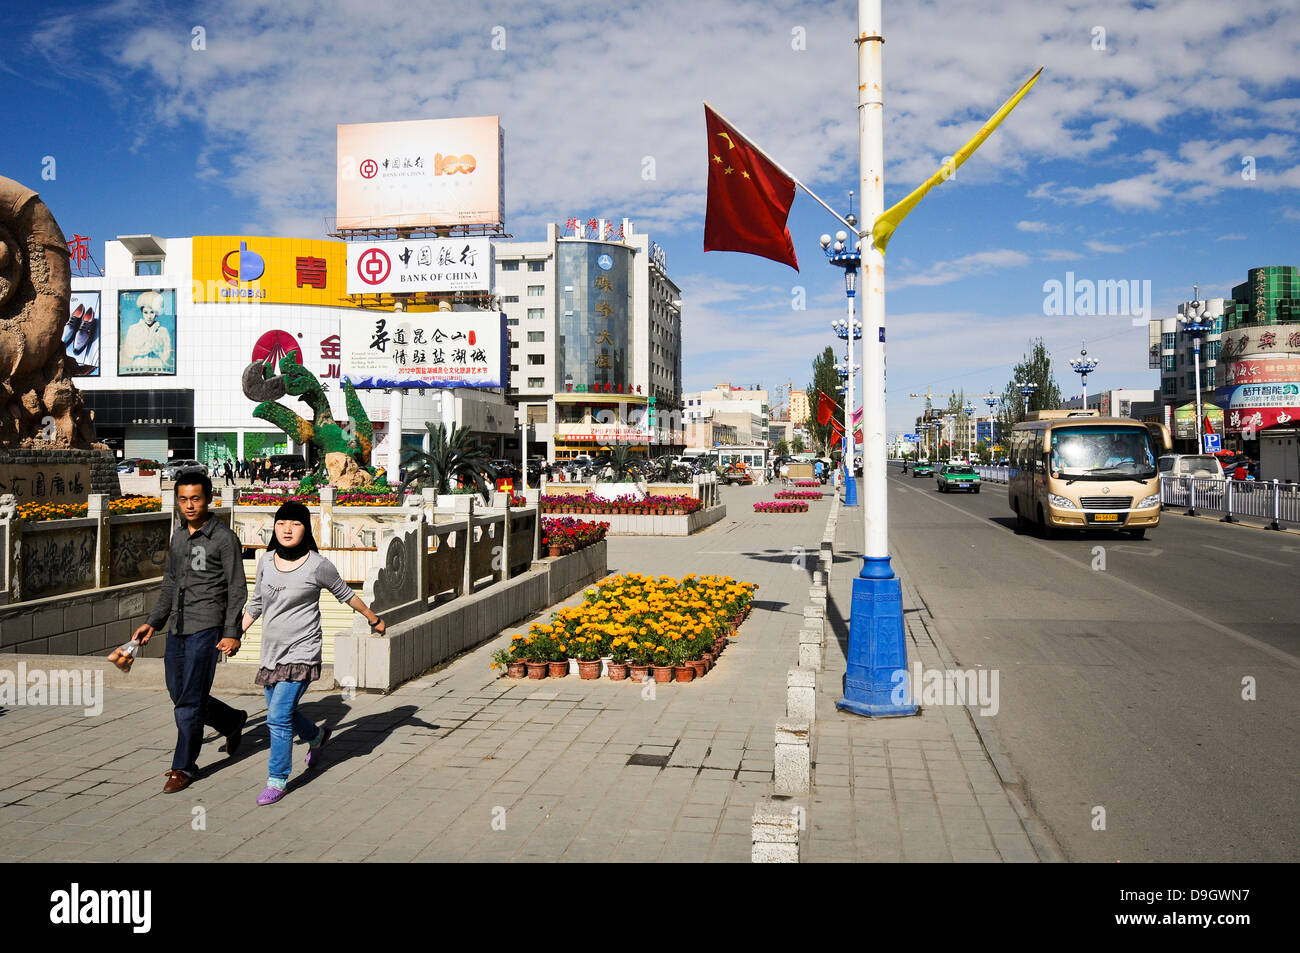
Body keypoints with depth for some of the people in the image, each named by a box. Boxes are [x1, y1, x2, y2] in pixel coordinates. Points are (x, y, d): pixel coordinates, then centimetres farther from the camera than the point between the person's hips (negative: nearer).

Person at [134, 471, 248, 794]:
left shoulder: (224, 538, -8)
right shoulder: (177, 538, 13)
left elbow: (237, 591, -9)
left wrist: (232, 634, -16)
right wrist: (153, 622, 15)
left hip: (206, 629, -7)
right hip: (178, 628, 7)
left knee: (189, 700, -4)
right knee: (178, 694, 12)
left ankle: (184, 766, 9)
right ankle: (233, 722, 34)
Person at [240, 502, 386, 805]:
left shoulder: (317, 565, -10)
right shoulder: (267, 562, 4)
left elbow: (346, 594, 4)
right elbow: (256, 604, 18)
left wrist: (374, 619, 13)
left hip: (301, 652, -6)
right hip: (272, 653, 6)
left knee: (278, 717, -12)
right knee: (281, 715, 16)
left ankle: (277, 781, 3)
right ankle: (318, 737, 46)